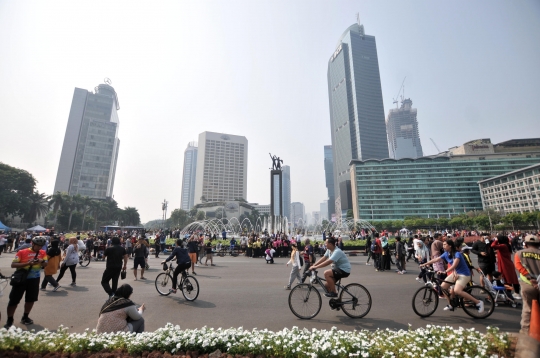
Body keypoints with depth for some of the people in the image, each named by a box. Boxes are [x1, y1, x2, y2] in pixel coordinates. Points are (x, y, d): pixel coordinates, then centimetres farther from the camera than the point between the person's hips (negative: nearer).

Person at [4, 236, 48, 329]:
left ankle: (25, 317, 30)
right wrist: (28, 263, -27)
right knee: (14, 300, 2)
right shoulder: (22, 252, -10)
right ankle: (9, 321, 18)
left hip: (34, 279, 3)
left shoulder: (43, 253, -1)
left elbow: (45, 264, -3)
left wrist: (42, 261, -26)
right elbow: (13, 265, -13)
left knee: (31, 299, 12)